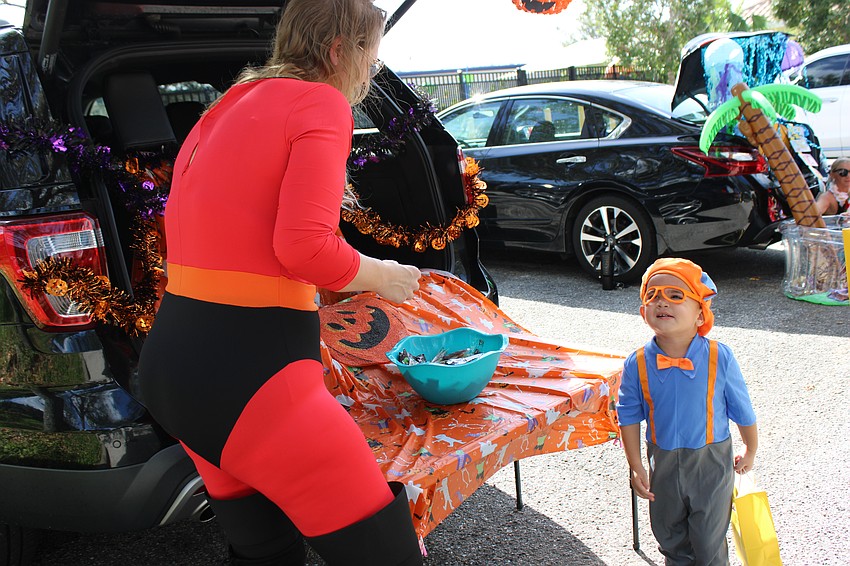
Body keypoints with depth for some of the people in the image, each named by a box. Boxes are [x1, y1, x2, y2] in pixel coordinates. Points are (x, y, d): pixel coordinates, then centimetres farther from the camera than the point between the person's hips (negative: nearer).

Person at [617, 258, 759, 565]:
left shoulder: (719, 358, -16)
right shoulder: (637, 364, -12)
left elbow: (742, 410, -2)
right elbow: (629, 416, -1)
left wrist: (750, 452, 10)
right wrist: (635, 467, -2)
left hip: (711, 462, -2)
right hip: (663, 464, 2)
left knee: (709, 541, 11)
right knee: (669, 536, 21)